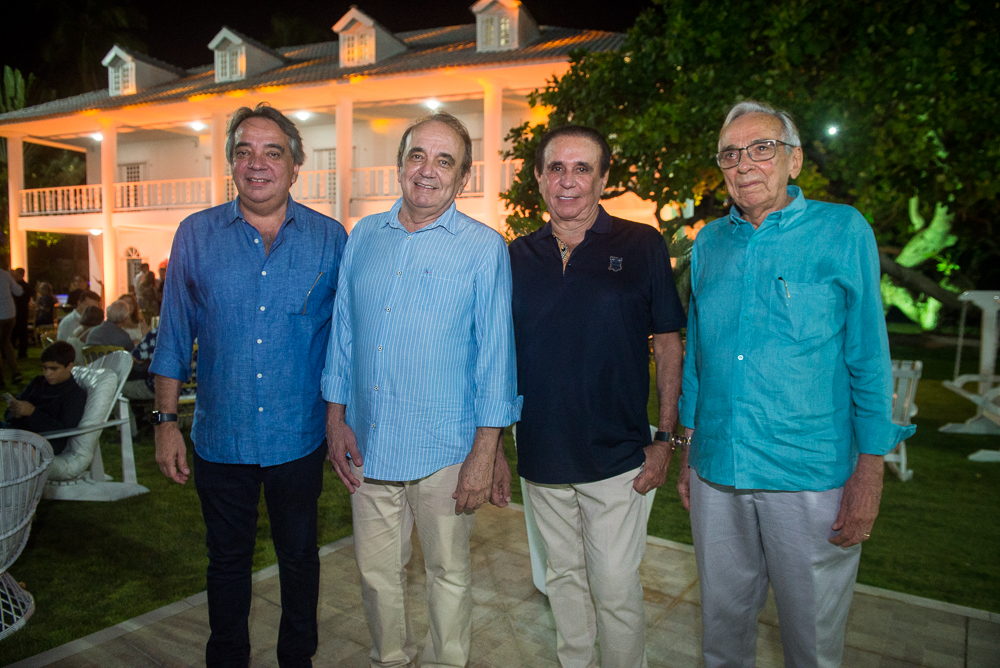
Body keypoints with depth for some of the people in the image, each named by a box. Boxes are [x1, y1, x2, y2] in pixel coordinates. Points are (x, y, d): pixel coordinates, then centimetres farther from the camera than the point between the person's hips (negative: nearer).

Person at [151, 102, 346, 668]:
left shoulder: (330, 238, -3)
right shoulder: (197, 234, -1)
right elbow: (175, 335, 4)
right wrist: (166, 420, 0)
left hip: (300, 437, 0)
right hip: (220, 437, 1)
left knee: (299, 557, 17)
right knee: (227, 561, 18)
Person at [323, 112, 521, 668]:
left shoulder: (484, 248, -6)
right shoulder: (364, 237, 6)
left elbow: (495, 353, -8)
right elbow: (343, 333, 11)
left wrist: (485, 452, -10)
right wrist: (336, 418, 6)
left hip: (445, 449, -3)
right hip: (367, 444, 4)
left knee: (449, 573, 14)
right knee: (378, 570, 18)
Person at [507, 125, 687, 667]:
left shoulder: (641, 246, -5)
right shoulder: (518, 256, 3)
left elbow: (668, 346, -2)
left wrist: (664, 440, -7)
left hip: (616, 458, -3)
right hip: (540, 456, 4)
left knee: (616, 589, 5)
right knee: (563, 576, 19)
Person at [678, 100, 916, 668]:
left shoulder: (843, 231, -4)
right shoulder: (709, 243, 6)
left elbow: (869, 359, -4)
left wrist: (870, 472, -8)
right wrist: (688, 450, 12)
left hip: (811, 476, -3)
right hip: (716, 470, 3)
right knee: (723, 616, 18)